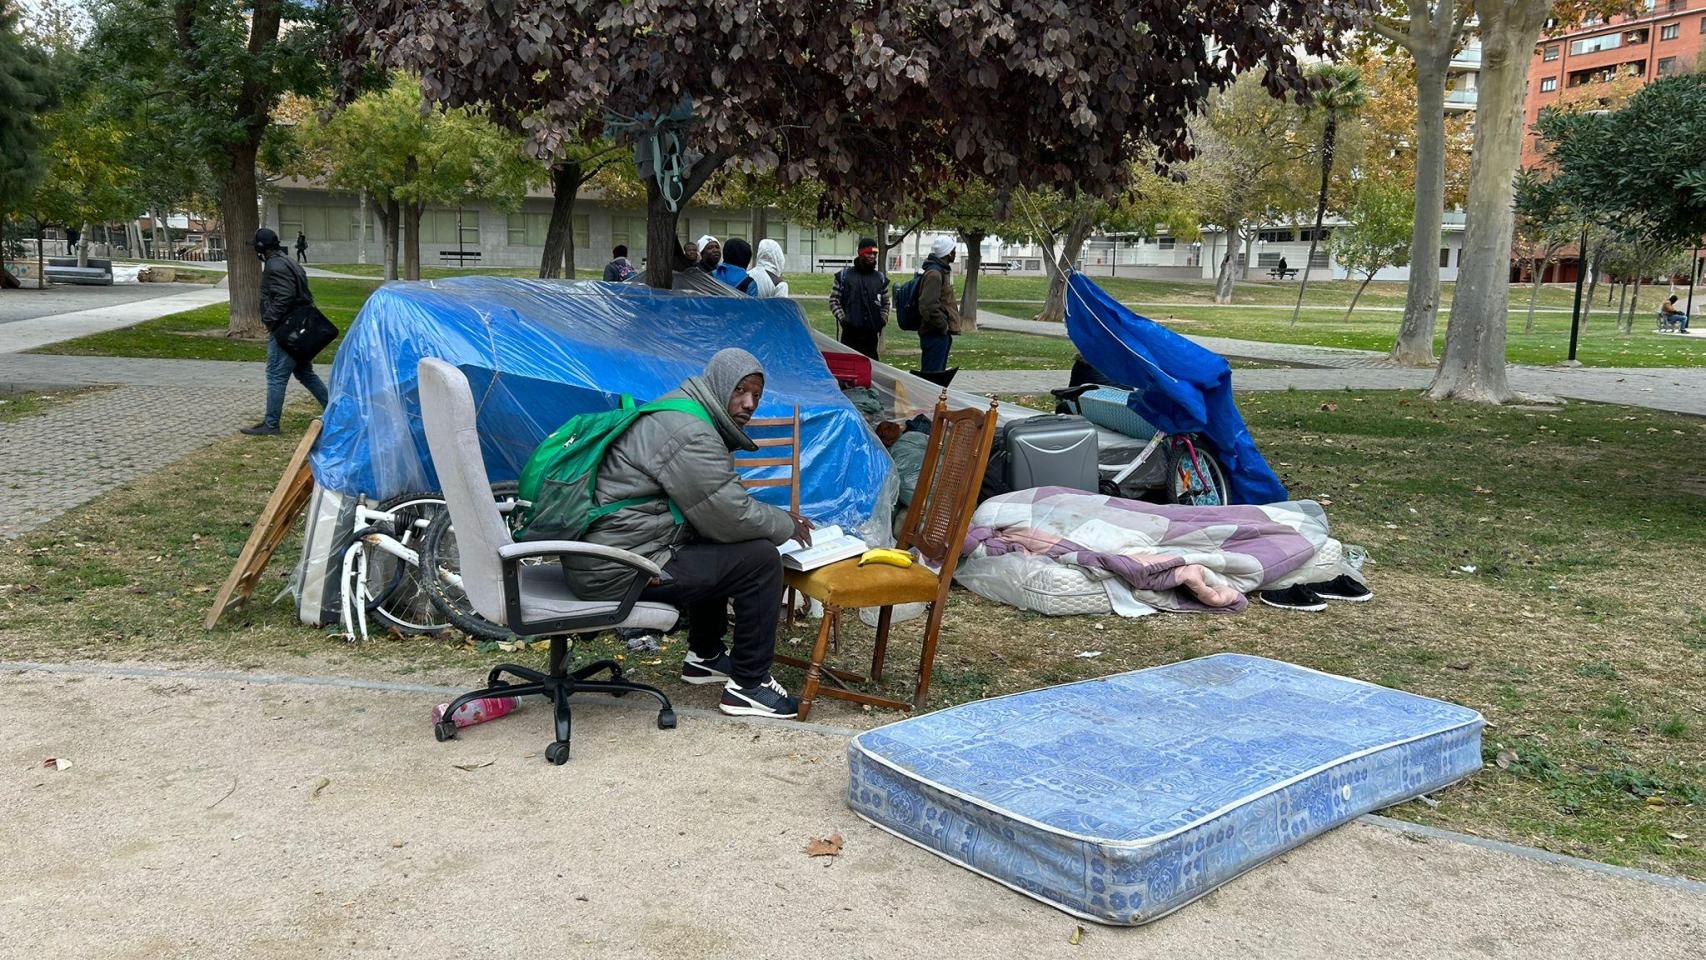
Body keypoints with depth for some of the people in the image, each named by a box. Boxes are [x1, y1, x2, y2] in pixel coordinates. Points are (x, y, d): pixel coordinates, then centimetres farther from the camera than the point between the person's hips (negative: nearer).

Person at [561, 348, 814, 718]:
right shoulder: (689, 435, -19)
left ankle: (704, 657, 36)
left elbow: (721, 503, 25)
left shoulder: (679, 414, 16)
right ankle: (747, 685, 1)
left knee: (716, 549, 29)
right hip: (616, 571, -11)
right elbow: (733, 518, -18)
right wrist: (787, 526, 1)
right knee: (760, 559, -10)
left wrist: (778, 517, 14)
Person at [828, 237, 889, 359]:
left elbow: (885, 303, 22)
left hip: (871, 333, 3)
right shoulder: (844, 275, 5)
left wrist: (883, 319, 5)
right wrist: (842, 318, -7)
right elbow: (833, 300, 5)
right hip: (850, 332, -2)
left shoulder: (880, 278, 14)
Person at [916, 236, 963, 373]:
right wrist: (943, 326, -17)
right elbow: (928, 307, -25)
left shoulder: (943, 271, 17)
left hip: (941, 334, 11)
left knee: (938, 372, 15)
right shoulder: (934, 274, -16)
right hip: (935, 335, -11)